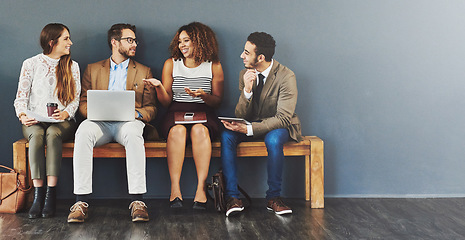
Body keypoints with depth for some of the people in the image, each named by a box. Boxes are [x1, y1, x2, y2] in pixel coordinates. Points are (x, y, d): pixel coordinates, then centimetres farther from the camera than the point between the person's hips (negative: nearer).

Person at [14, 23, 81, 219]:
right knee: (37, 135, -35)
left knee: (53, 134, -35)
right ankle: (38, 193, -37)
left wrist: (66, 113, -14)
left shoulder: (72, 66, 11)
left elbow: (75, 99, 7)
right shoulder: (31, 64, 7)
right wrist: (22, 115, -16)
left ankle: (51, 193, -39)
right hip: (34, 121, 0)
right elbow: (21, 96, 4)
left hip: (62, 121, 0)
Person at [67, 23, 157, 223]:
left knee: (133, 133, -38)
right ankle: (81, 201, -37)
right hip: (100, 123, 1)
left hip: (128, 122, -1)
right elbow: (83, 103, 15)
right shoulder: (93, 69, 22)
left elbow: (151, 108, 15)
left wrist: (137, 114, -8)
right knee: (83, 132, -35)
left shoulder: (143, 72, 22)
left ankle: (137, 201, -41)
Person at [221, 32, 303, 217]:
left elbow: (283, 118, -24)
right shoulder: (245, 74, -4)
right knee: (226, 136, -24)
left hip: (278, 126, -4)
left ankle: (273, 197, -21)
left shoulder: (286, 76, -19)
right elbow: (241, 115, -8)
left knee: (273, 139, -38)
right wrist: (247, 90, -27)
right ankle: (232, 197, -24)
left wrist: (249, 129, -34)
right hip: (252, 124, 4)